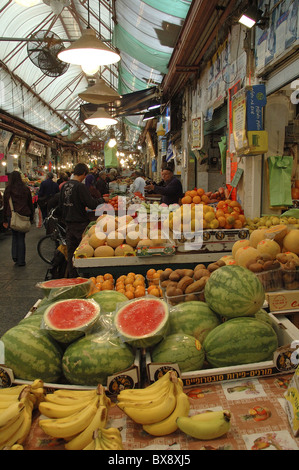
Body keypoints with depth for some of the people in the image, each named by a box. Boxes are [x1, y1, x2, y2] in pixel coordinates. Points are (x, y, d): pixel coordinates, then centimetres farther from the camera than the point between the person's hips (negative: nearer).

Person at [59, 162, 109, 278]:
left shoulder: (65, 185, 6)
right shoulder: (80, 186, -17)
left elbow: (61, 205, 14)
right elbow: (92, 204, -20)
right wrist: (102, 200, -3)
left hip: (68, 223, 7)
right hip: (80, 223, -7)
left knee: (71, 251, 13)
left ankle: (71, 275, 21)